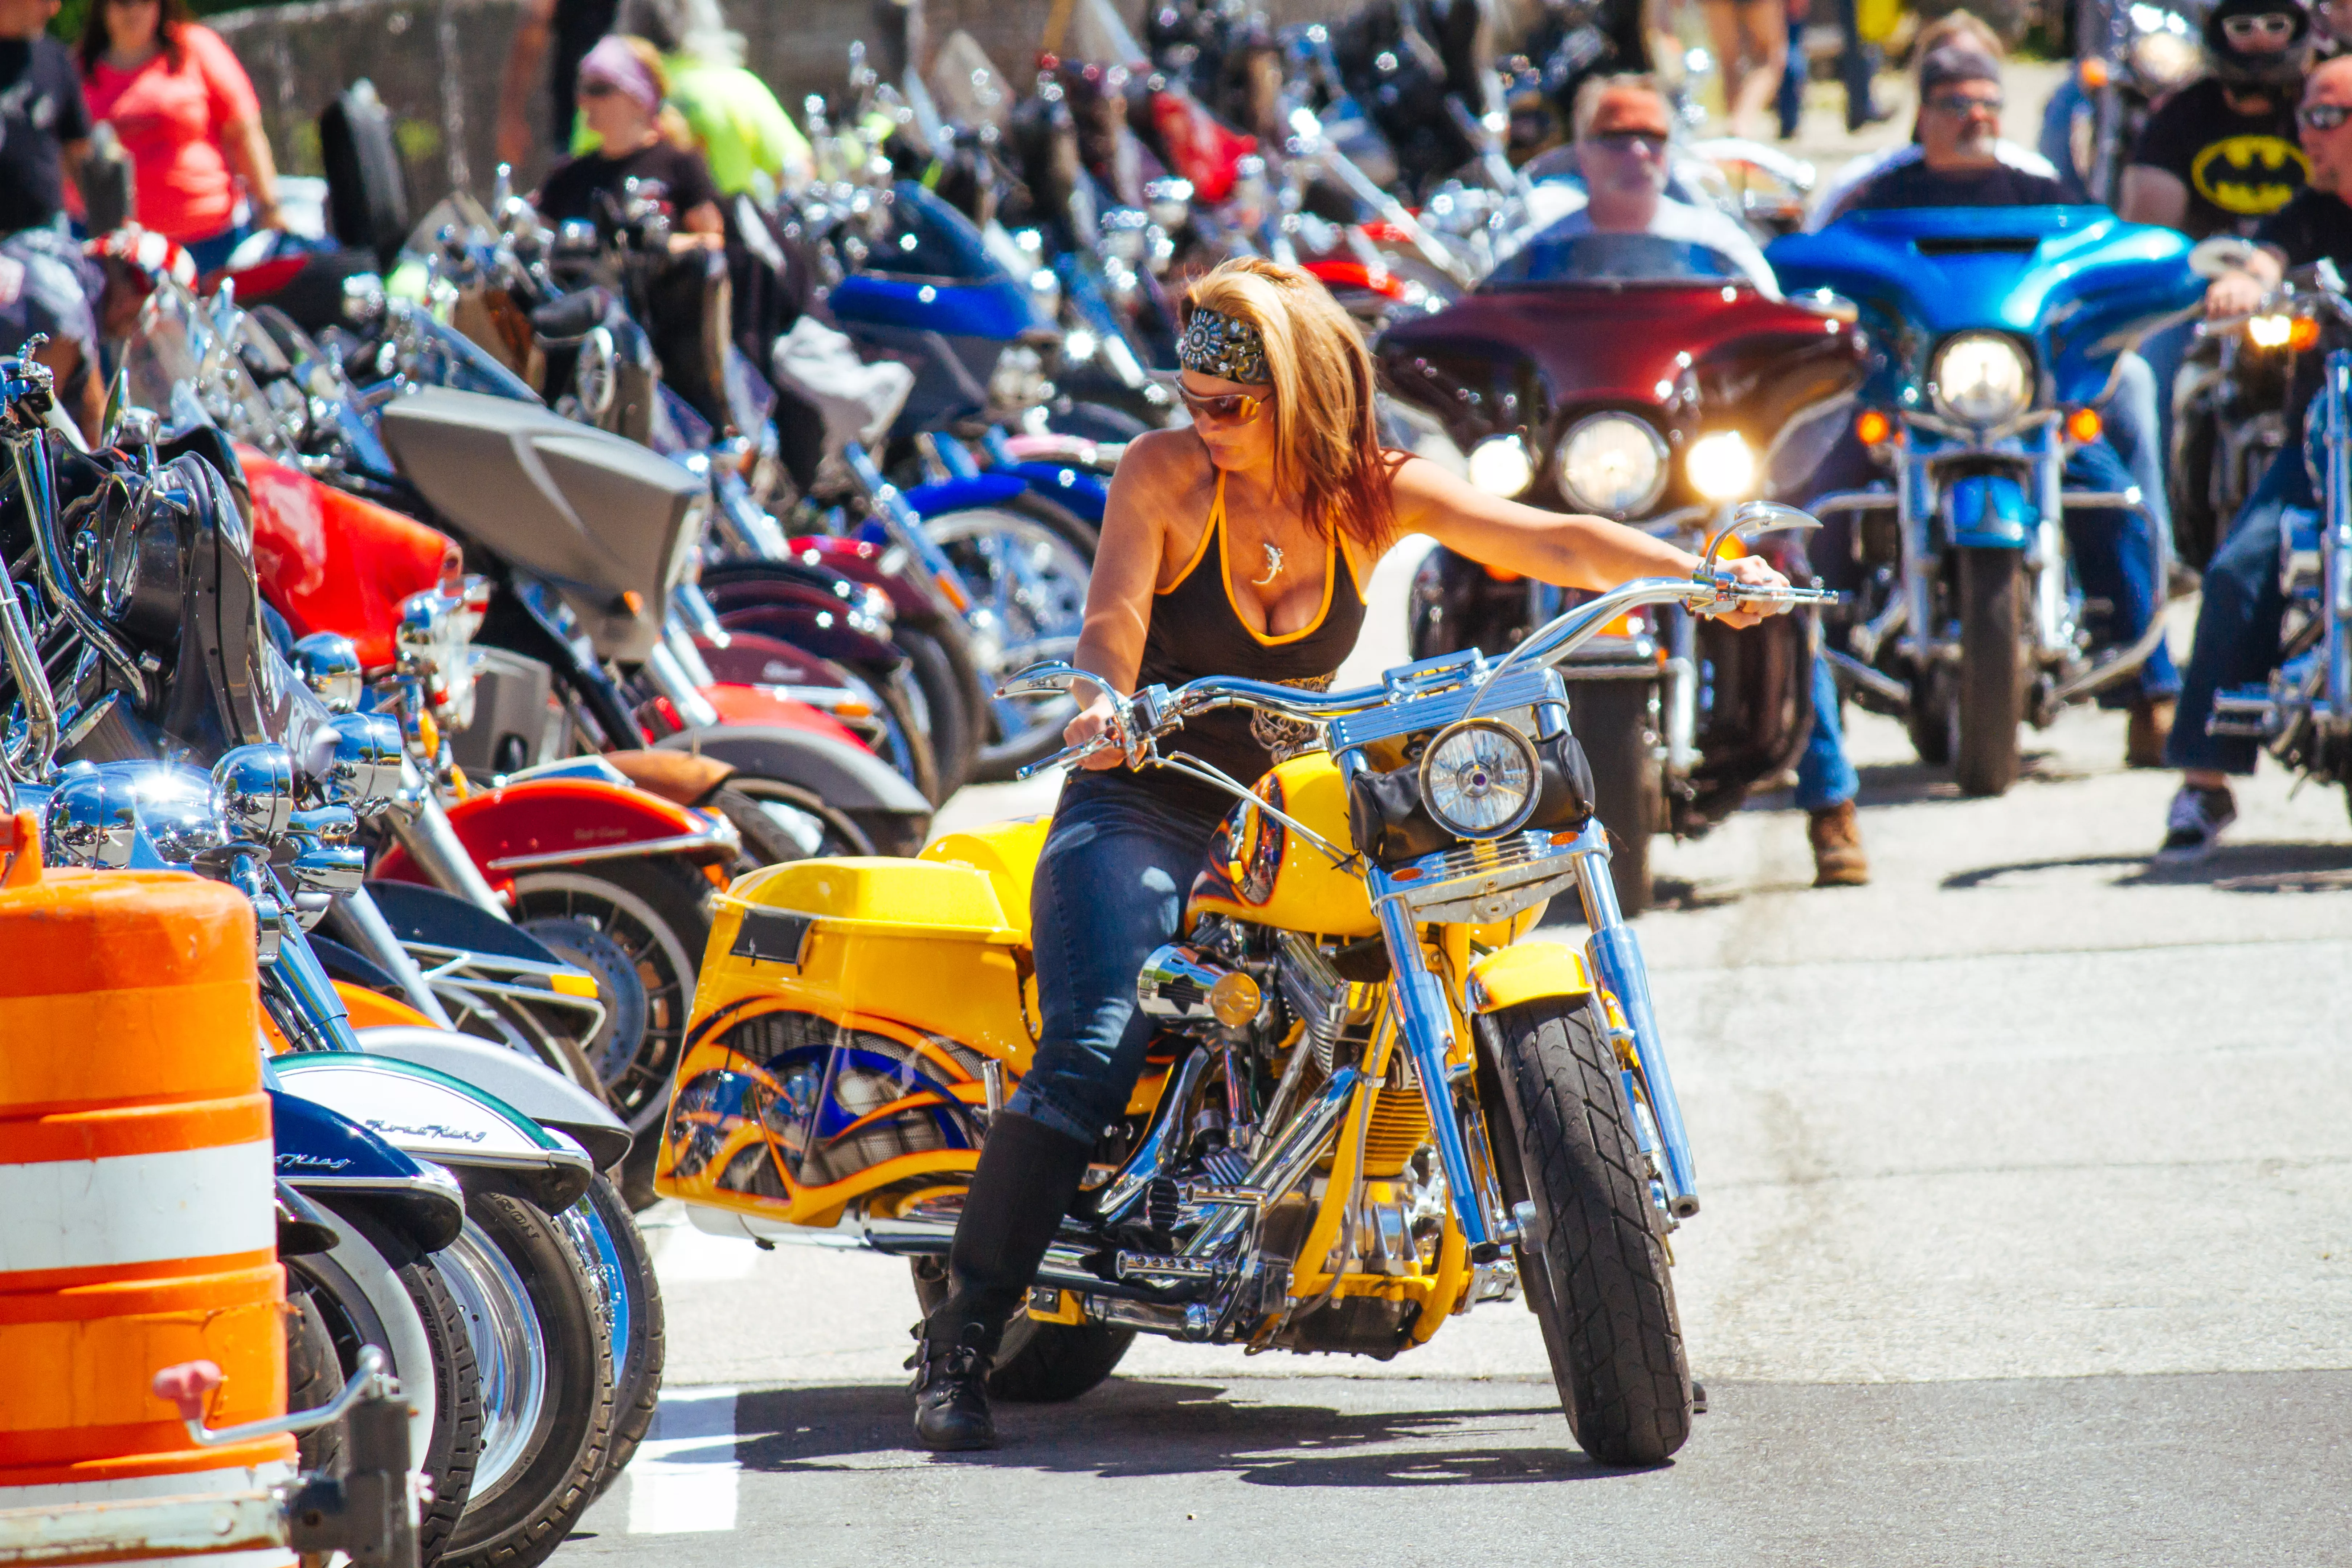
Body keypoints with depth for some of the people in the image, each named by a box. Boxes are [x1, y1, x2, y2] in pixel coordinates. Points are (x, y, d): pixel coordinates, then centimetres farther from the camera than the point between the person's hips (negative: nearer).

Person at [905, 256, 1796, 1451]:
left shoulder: (1376, 493, 0)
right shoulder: (1166, 474, -8)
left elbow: (1550, 542, -6)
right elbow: (1114, 614, -21)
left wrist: (1703, 577, -21)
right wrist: (1103, 696, -45)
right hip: (1140, 814, -4)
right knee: (1093, 1053, -26)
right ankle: (957, 1345, -25)